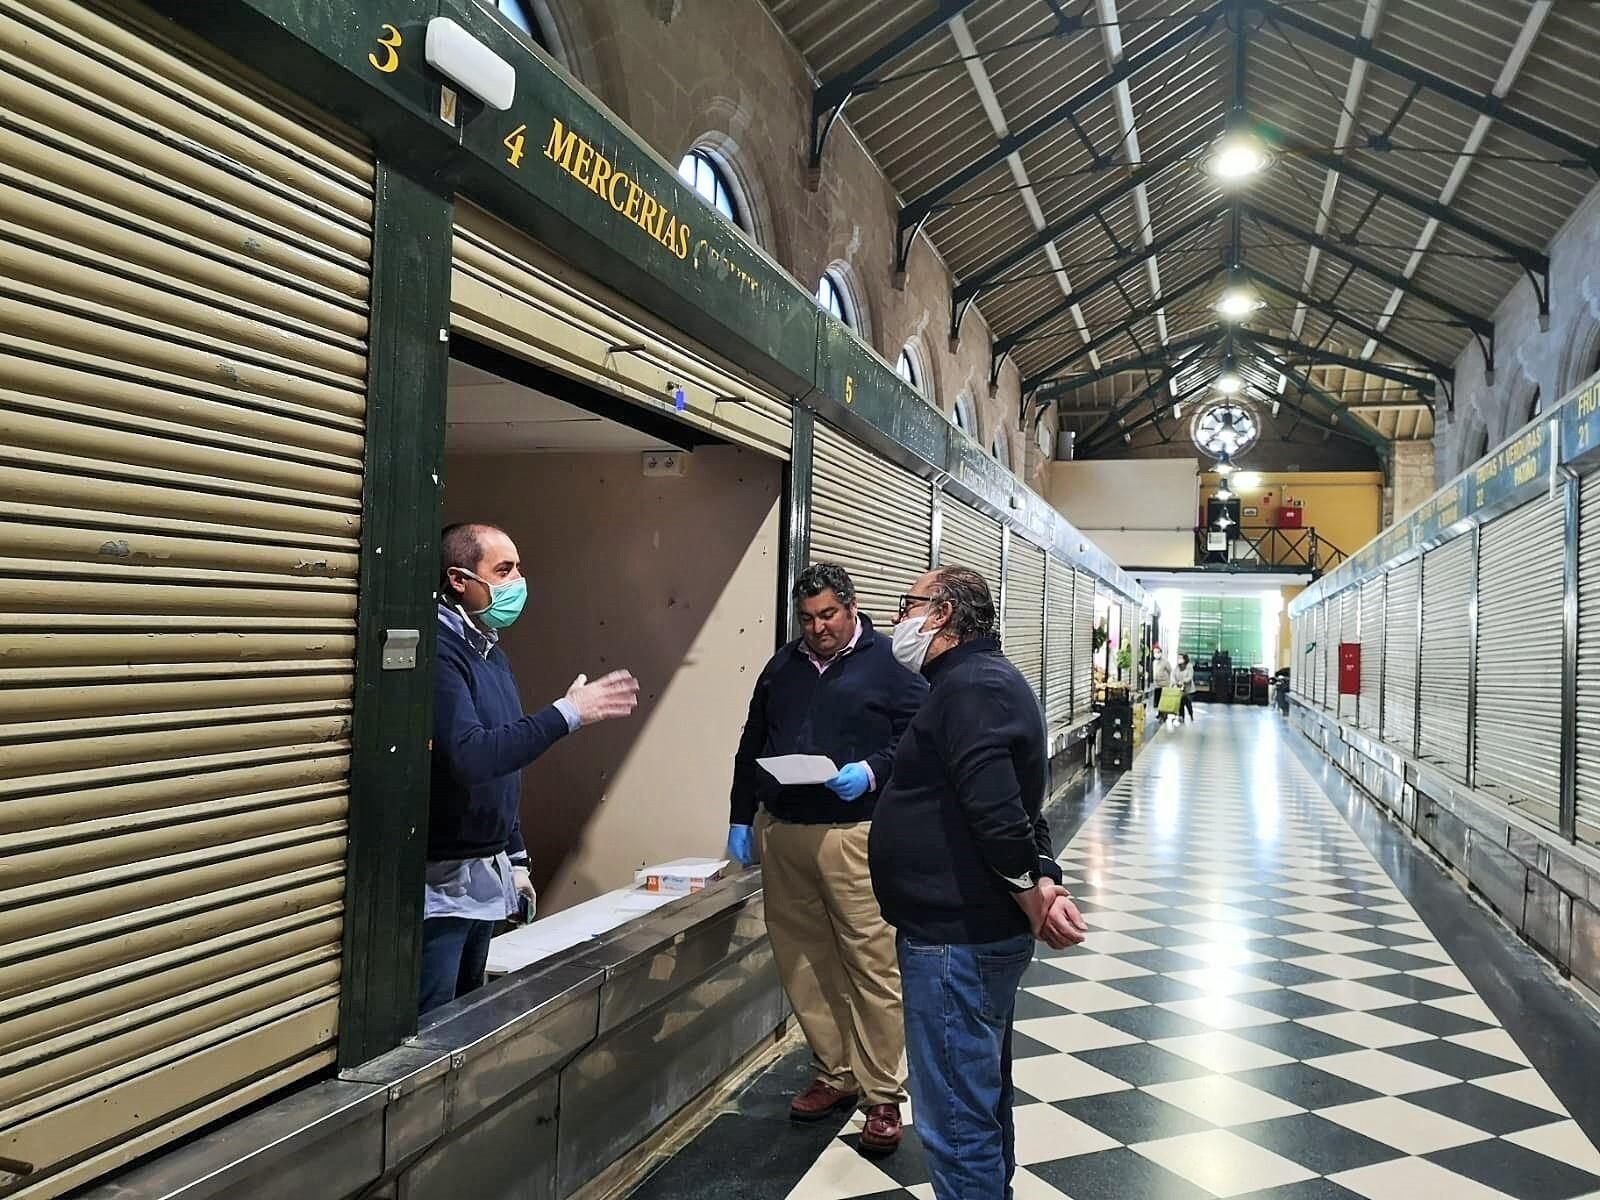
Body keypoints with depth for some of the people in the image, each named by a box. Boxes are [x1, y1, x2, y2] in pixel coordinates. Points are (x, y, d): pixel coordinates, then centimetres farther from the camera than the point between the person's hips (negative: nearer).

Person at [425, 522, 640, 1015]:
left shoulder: (492, 653, 12)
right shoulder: (438, 651, -18)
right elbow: (468, 756, -30)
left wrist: (516, 858, 18)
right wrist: (568, 713, -25)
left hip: (487, 875, 9)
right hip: (441, 880, -9)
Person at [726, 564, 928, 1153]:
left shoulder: (889, 662, 0)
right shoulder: (782, 666, 15)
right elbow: (751, 746, 20)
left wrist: (872, 770, -19)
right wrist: (741, 819, 17)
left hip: (854, 833, -5)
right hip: (781, 833, 5)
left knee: (872, 964, -4)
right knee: (802, 961, 10)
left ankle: (883, 1096, 9)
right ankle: (835, 1074, 26)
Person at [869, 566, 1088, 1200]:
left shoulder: (969, 685, -18)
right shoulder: (990, 678, 15)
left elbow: (997, 812, -27)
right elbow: (1012, 808, 14)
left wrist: (1035, 903, -14)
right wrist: (1046, 884, 3)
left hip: (954, 939, -11)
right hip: (982, 932, 11)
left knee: (956, 1121, 0)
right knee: (982, 1099, 24)